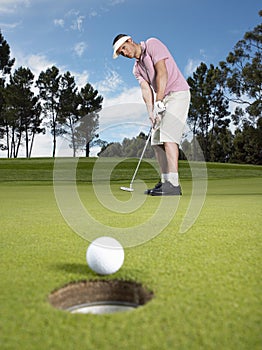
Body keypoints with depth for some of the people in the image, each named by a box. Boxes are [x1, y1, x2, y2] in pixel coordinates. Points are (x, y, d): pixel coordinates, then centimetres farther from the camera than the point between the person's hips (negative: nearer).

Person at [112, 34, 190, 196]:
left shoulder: (152, 44, -4)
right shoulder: (137, 68, 17)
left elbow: (162, 72, -17)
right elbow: (146, 90, 2)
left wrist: (159, 102, -24)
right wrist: (151, 112, -15)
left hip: (177, 93, -9)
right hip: (163, 100, 9)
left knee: (168, 135, -21)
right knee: (156, 141, 4)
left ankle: (173, 184, -24)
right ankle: (165, 182, 7)